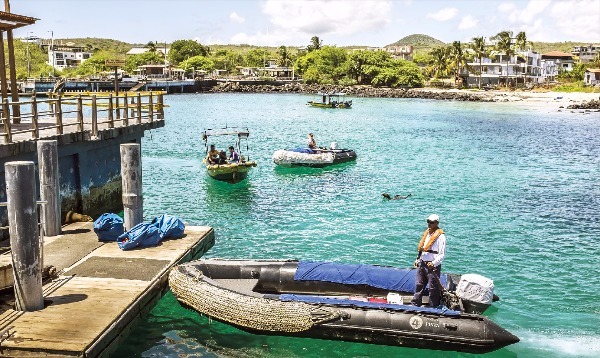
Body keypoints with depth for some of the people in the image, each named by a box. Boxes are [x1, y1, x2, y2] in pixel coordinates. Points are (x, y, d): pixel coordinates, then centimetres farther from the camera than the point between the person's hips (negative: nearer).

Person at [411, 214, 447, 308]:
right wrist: (417, 260, 13)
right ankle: (415, 303, 24)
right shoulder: (427, 233, 11)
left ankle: (433, 307, 12)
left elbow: (442, 254, -13)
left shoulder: (440, 236, -12)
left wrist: (434, 263, -22)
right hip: (422, 264, 7)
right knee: (419, 285, 14)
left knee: (433, 288, 2)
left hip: (433, 266, -7)